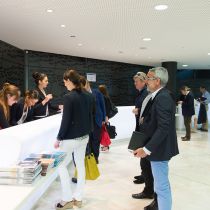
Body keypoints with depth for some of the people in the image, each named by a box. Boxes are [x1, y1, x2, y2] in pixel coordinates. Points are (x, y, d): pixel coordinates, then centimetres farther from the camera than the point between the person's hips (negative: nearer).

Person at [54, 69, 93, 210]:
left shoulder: (69, 97, -19)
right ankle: (78, 198, 23)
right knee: (81, 165, 13)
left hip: (71, 138, -7)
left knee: (62, 165, 8)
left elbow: (66, 121, -19)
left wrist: (59, 138, -9)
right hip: (84, 136, 8)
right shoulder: (87, 96, 4)